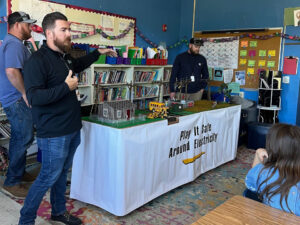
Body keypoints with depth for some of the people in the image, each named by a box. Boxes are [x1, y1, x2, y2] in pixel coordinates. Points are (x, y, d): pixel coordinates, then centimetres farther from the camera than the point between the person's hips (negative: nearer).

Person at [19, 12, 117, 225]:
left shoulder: (64, 56, 11)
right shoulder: (38, 61, -17)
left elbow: (78, 65, 36)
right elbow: (34, 97, -25)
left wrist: (98, 52, 31)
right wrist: (66, 87, -24)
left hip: (72, 128, 9)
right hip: (54, 133, -8)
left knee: (62, 172, 20)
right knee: (49, 177, 0)